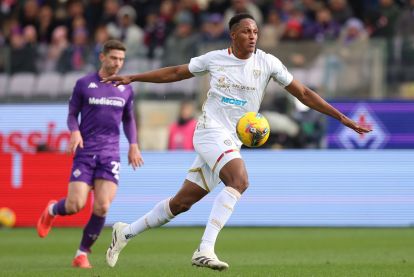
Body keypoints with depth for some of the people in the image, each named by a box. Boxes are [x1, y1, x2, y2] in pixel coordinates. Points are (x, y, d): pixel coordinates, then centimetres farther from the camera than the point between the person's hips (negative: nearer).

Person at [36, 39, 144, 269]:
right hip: (85, 152, -2)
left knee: (102, 208, -12)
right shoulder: (84, 84, 1)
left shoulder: (126, 89, 10)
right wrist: (75, 132, -14)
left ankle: (82, 254, 6)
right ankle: (52, 210, 26)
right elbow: (72, 114, 7)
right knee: (75, 205, -12)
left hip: (110, 154, 2)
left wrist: (133, 145, 8)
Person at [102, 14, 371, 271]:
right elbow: (175, 73, 14)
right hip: (210, 131, -4)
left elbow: (303, 93, 4)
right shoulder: (215, 59, 0)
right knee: (239, 179, -31)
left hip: (232, 143, 4)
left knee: (182, 202, 7)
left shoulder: (267, 62, 2)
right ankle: (205, 249, -35)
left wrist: (342, 118, -1)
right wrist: (132, 78, 14)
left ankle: (126, 232, 25)